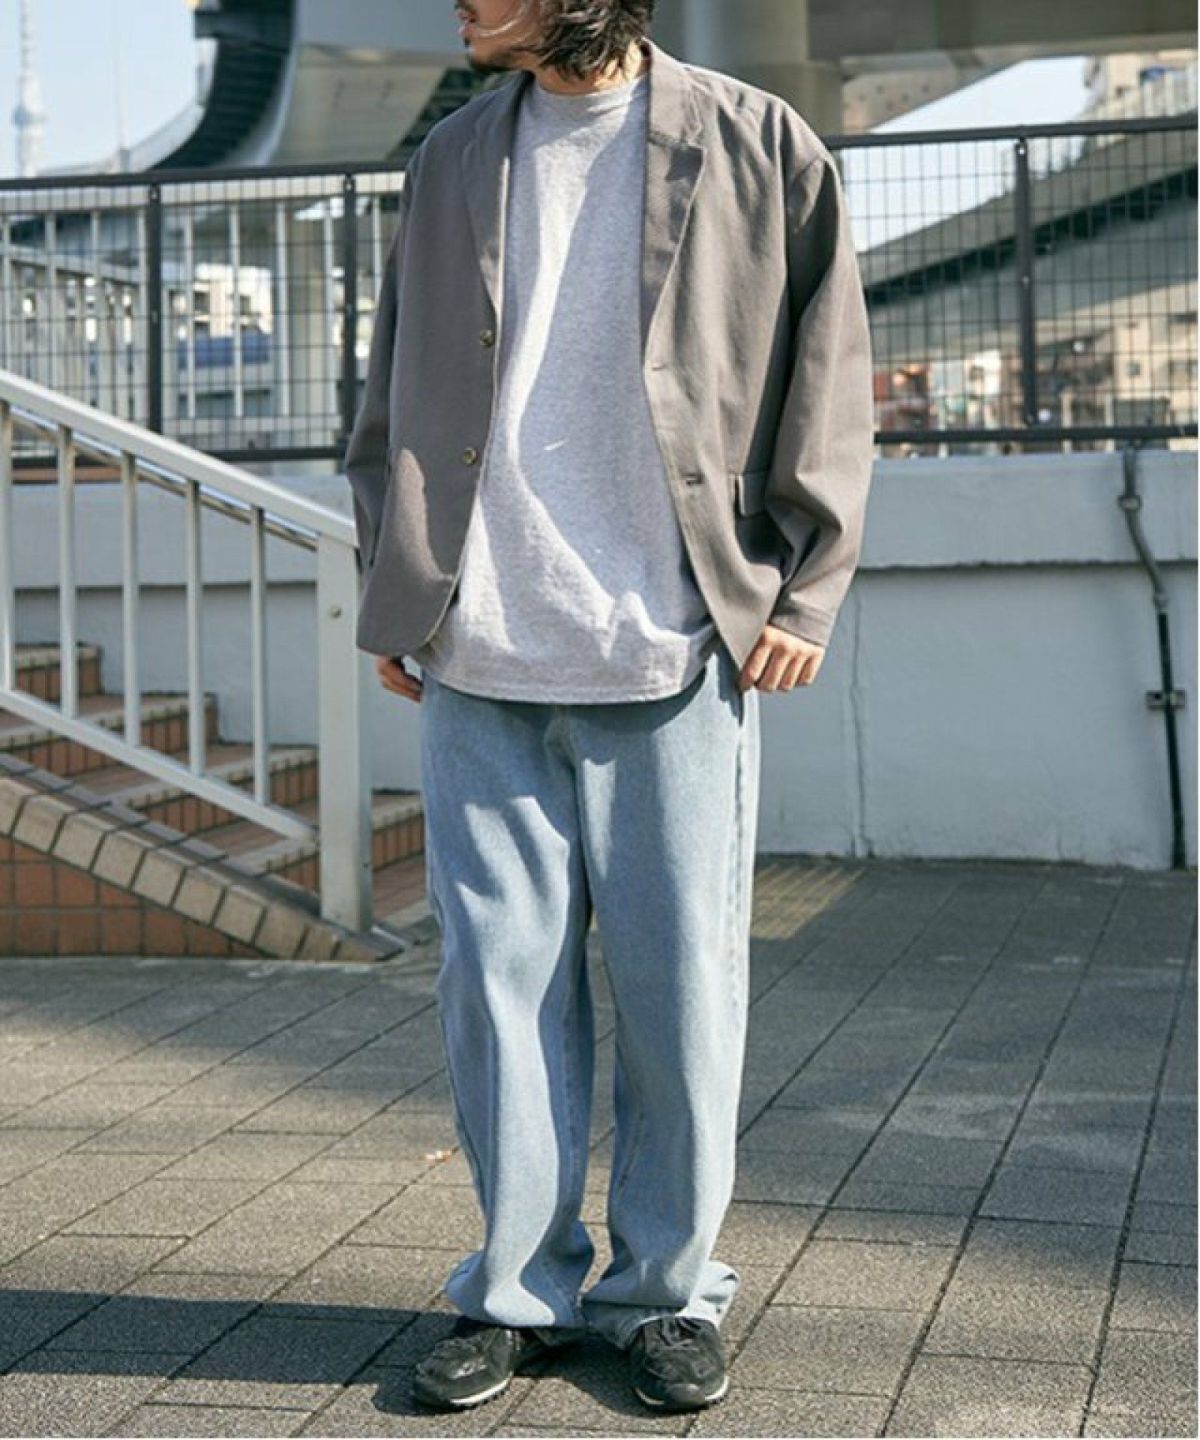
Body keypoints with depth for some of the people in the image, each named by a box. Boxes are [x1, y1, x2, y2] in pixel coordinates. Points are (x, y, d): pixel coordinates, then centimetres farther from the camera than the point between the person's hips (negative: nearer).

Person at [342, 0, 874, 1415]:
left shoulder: (757, 148, 3)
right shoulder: (451, 161, 12)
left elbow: (830, 382, 5)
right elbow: (391, 397, 18)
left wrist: (804, 593, -2)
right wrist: (394, 589, 10)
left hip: (678, 654, -3)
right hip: (482, 661, 3)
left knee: (679, 986, 2)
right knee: (500, 979, 5)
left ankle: (667, 1291, 18)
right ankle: (520, 1289, 18)